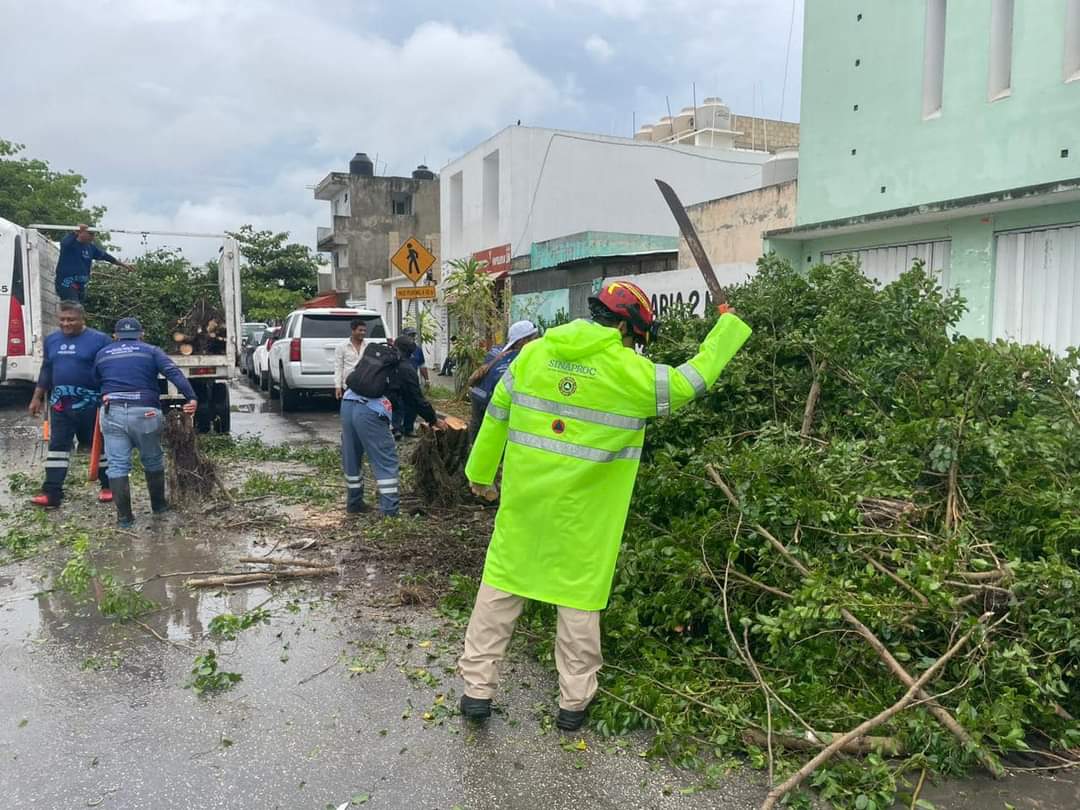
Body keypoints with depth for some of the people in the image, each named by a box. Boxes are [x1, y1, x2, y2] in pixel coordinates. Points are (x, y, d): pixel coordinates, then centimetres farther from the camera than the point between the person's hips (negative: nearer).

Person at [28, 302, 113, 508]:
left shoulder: (99, 340, -7)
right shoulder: (52, 340, 11)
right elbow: (46, 371, 18)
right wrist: (37, 398, 17)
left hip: (91, 404, -5)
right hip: (60, 404, 5)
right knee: (57, 446, 4)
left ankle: (108, 486, 18)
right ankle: (51, 493, 5)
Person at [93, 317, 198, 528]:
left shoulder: (102, 354, 18)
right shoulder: (151, 351, 8)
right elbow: (173, 372, -6)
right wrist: (191, 398, -14)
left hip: (112, 413, 1)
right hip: (144, 413, -1)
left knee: (117, 466, 5)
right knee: (153, 462, 17)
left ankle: (124, 517, 5)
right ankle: (158, 505, 30)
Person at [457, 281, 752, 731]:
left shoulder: (533, 353, 1)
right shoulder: (631, 371, -10)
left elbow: (496, 415, 7)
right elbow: (690, 381, 3)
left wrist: (480, 473, 20)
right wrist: (729, 326, 17)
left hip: (524, 495, 3)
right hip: (582, 509, -3)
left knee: (502, 584, 14)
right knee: (581, 595, 11)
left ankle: (477, 688, 20)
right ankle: (573, 701, 23)